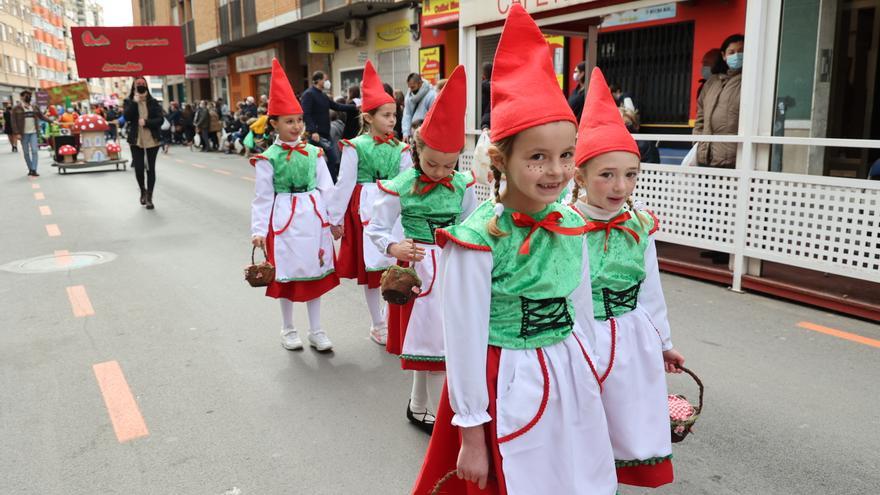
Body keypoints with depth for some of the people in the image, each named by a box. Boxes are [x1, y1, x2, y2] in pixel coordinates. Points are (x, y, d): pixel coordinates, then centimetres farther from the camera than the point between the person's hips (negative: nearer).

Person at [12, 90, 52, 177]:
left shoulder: (35, 107, 10)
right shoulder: (17, 108, 1)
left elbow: (42, 116, 17)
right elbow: (14, 122, -2)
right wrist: (17, 133, -9)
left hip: (34, 133, 1)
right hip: (24, 134, -1)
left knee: (34, 151, -10)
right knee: (26, 152, 6)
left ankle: (34, 170, -10)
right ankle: (30, 169, 17)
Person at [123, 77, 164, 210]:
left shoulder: (153, 102, 1)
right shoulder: (129, 102, 3)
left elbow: (160, 119, -5)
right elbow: (126, 117, -13)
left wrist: (146, 122, -17)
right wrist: (135, 102, -16)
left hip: (152, 140, 0)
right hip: (136, 140, 1)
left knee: (150, 168, 1)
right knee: (138, 168, 0)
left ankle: (149, 197, 9)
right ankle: (143, 191, 28)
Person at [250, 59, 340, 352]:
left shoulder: (314, 153, 3)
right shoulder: (267, 158, -6)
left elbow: (327, 188, 5)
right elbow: (262, 198, -4)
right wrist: (258, 230, -8)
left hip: (313, 217, 3)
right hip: (284, 219, -3)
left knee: (315, 271, 10)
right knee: (286, 273, 9)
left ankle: (316, 331, 23)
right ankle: (288, 329, 27)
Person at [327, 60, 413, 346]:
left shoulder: (400, 148, 3)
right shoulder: (355, 147, -6)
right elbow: (344, 184, -4)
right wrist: (336, 218, -1)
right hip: (366, 211, -2)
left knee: (397, 266, 5)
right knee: (371, 268, 8)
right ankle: (378, 325, 22)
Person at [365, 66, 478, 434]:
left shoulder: (463, 185, -1)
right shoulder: (401, 187, -10)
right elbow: (376, 228, -3)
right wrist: (394, 247, -22)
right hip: (419, 265, -3)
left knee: (438, 338, 11)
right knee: (430, 337, 5)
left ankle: (421, 406, 31)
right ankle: (434, 413, 23)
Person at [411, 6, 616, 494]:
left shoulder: (572, 225, -2)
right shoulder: (477, 239, -21)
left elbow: (579, 311, 10)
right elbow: (464, 341, -16)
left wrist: (588, 374, 16)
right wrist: (471, 434, -10)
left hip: (571, 377, 6)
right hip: (509, 388, -6)